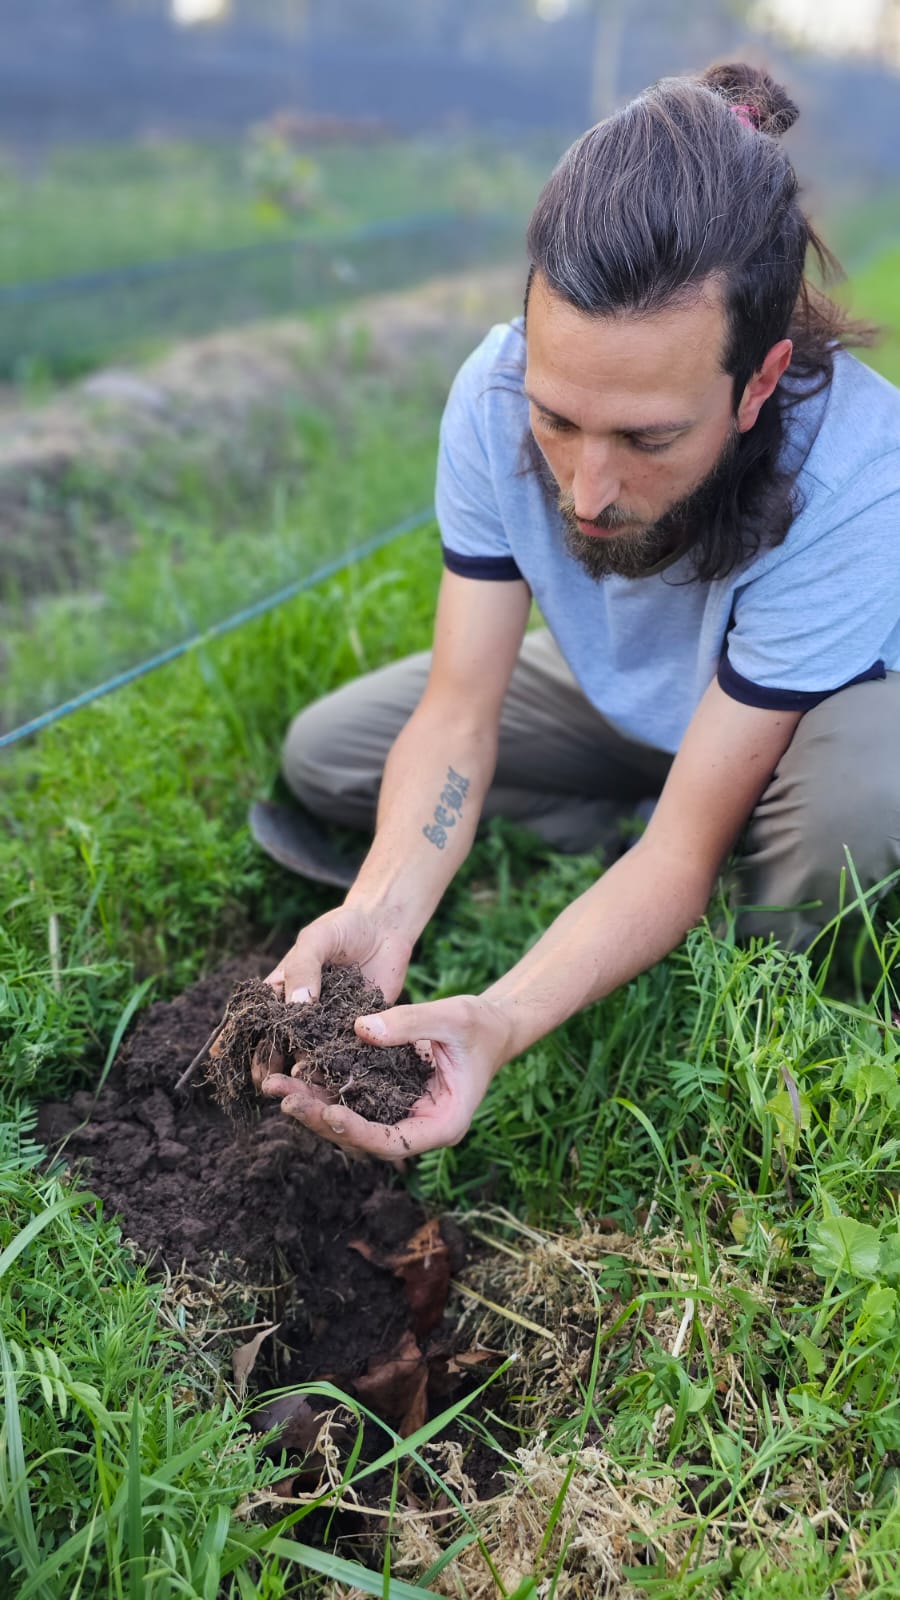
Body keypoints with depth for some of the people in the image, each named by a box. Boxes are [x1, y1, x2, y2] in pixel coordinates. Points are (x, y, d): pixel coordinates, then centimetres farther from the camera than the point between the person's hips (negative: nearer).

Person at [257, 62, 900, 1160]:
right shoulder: (500, 390, -27)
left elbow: (689, 844, -37)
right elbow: (459, 710, -25)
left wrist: (500, 1020, -52)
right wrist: (380, 913, -43)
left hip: (808, 710, -3)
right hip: (616, 698, 4)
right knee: (321, 752, -5)